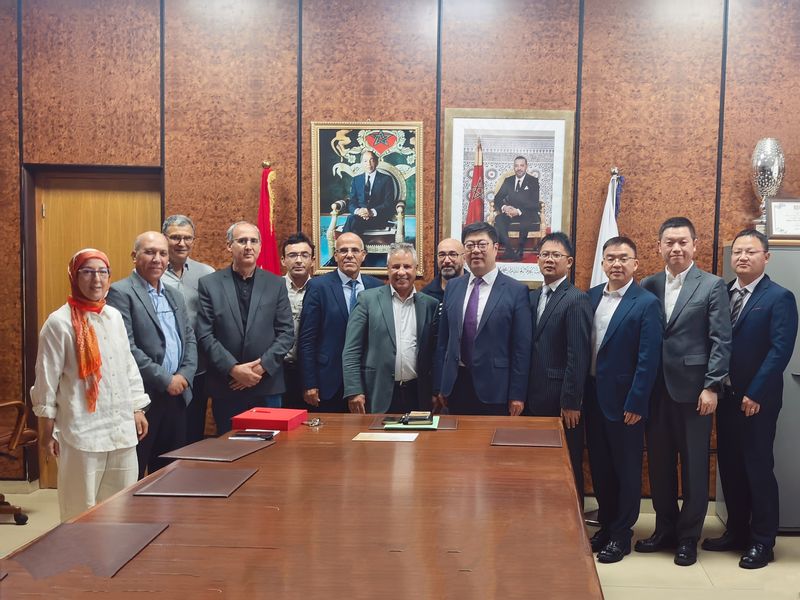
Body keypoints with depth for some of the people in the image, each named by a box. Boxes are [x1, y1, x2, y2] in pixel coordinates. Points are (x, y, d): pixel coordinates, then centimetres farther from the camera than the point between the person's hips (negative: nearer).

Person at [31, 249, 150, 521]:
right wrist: (48, 430, -4)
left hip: (122, 429, 6)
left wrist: (138, 410, 13)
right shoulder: (59, 322, -8)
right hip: (82, 431, -5)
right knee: (82, 511, 3)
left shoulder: (114, 317, 9)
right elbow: (47, 380, -6)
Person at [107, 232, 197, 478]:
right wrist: (165, 380, -14)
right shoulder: (121, 293, -7)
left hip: (177, 397, 7)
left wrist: (184, 376, -3)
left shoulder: (175, 296, 17)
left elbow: (190, 339, 15)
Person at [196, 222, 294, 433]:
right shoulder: (209, 284, 2)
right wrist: (233, 369, -13)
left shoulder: (276, 284, 6)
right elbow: (205, 335, -3)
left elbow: (286, 333, 2)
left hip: (267, 385, 1)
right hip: (225, 387, -1)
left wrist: (262, 367, -10)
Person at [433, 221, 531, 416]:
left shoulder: (516, 291, -5)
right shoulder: (453, 287, 8)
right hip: (455, 384, 4)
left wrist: (517, 395, -8)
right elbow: (443, 340, 9)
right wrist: (438, 387, 7)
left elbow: (521, 347, -6)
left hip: (494, 389, -4)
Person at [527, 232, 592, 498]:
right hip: (535, 397, 6)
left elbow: (578, 356, -14)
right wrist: (523, 393, 8)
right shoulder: (533, 297, 12)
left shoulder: (576, 300, -10)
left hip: (561, 401, -6)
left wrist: (571, 403, -16)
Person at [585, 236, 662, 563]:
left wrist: (635, 404, -15)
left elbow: (648, 359, -13)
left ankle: (621, 534, 19)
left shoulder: (646, 303, -11)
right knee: (599, 467, 15)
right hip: (593, 397, 6)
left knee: (626, 469, 7)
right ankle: (606, 525, 30)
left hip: (624, 401, -5)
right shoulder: (592, 296, 7)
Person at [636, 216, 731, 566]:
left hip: (692, 389, -3)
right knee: (659, 462, 11)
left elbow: (721, 341, -5)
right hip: (655, 389, 3)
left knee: (694, 465, 5)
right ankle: (665, 529, 26)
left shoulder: (712, 286, -2)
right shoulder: (647, 286, 7)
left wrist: (712, 386, -11)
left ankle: (688, 537, 18)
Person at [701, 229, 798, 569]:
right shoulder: (722, 293, 9)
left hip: (757, 399, -5)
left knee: (758, 467, 1)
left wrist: (754, 394, -17)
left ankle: (762, 541, 12)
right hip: (726, 396, 6)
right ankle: (736, 532, 25)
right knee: (729, 465, 12)